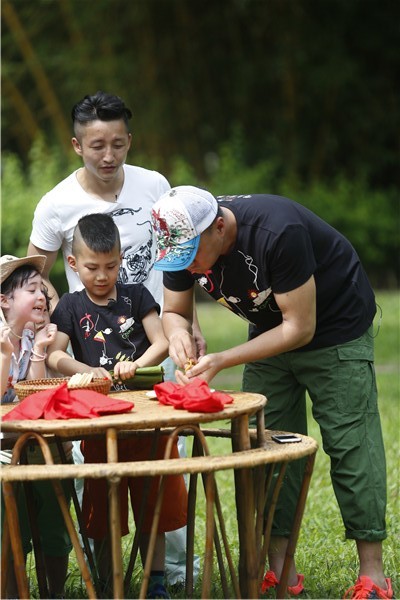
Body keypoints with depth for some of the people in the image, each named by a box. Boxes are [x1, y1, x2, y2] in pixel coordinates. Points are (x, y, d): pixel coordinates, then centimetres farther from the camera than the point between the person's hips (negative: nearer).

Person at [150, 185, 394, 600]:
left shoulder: (277, 232, -37)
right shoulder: (181, 241, -16)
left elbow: (300, 328, -31)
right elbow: (175, 312, -1)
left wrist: (220, 361, -33)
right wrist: (179, 334, -26)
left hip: (335, 328, -6)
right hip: (271, 331, 7)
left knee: (351, 447, -9)